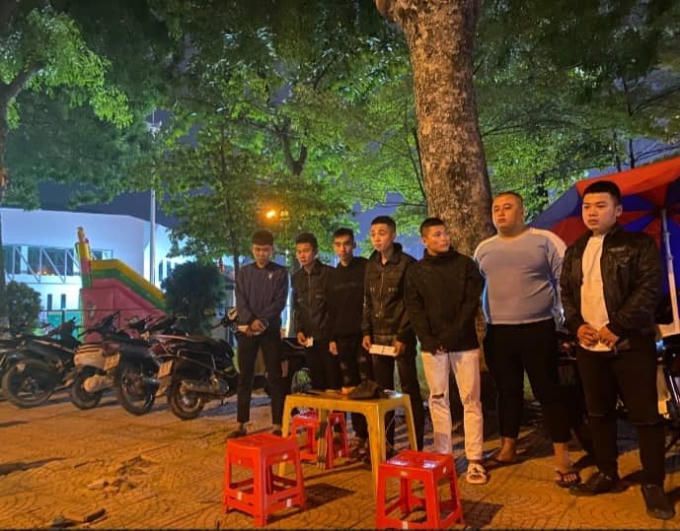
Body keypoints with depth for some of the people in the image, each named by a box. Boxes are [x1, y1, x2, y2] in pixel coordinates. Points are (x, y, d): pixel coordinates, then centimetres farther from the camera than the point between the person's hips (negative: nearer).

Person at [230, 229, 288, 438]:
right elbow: (240, 301, 1)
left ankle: (277, 424, 2)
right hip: (246, 330, 2)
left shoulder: (280, 272, 4)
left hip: (271, 330, -2)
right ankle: (241, 424, 10)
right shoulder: (243, 272, 11)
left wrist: (261, 321, -17)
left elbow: (280, 302, -5)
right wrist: (250, 321, -16)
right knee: (244, 377, 4)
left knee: (275, 377, -1)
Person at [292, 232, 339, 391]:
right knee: (316, 382, 9)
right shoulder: (297, 277, 13)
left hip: (327, 336, -5)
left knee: (333, 381, -5)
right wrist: (298, 330, 8)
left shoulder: (328, 273, -4)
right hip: (308, 338, 5)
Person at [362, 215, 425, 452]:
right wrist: (366, 331, 7)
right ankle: (385, 443, 20)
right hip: (378, 337, 6)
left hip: (401, 337, -6)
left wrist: (403, 336, -15)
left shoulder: (407, 263, -6)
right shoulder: (371, 265, 12)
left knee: (410, 390, 0)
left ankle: (416, 445, 9)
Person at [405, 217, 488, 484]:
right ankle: (443, 455, 18)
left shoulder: (465, 265, 2)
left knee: (471, 400, 1)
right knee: (438, 400, 8)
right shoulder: (415, 271, 6)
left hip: (464, 343, -1)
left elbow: (471, 302, -4)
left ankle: (475, 460, 8)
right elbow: (414, 309, 2)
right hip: (432, 346, 2)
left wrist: (453, 334, -14)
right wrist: (428, 339, -11)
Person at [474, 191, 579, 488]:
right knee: (507, 391, 15)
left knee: (548, 392, 1)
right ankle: (507, 448, 30)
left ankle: (562, 459, 11)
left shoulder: (545, 240, -4)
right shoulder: (483, 249, 8)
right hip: (497, 333, 4)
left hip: (538, 329, -4)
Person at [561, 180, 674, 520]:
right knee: (599, 413, 13)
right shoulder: (575, 251, 14)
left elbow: (649, 289, -12)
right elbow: (566, 291, 14)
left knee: (645, 415, 1)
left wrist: (616, 327, -17)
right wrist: (576, 325, -3)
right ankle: (607, 474, 28)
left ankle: (653, 484, 15)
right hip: (590, 347, 5)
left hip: (631, 345, -5)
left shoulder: (639, 245, -2)